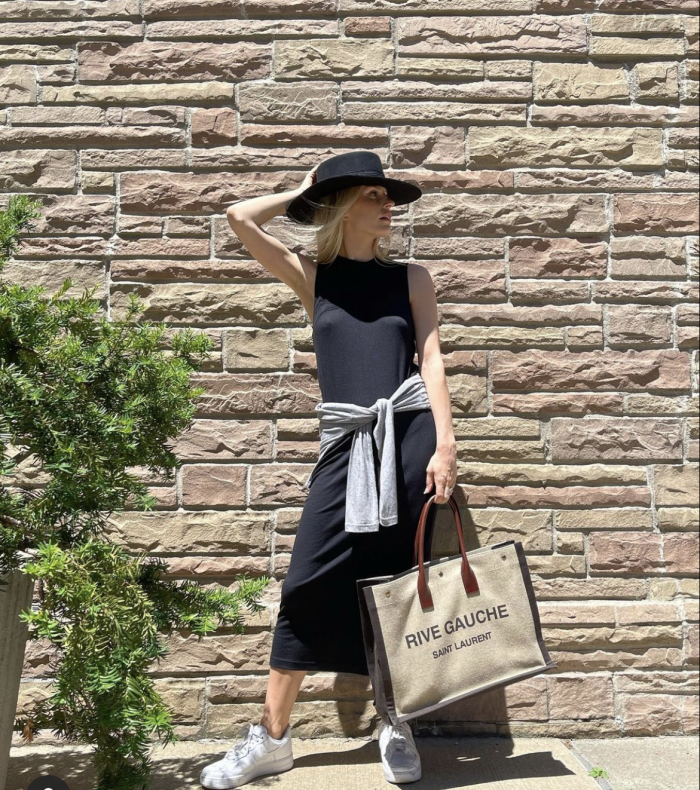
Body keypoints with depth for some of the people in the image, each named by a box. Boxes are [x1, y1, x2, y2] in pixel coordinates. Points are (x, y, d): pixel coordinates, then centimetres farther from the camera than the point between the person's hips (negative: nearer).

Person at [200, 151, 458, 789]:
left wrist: (445, 443, -8)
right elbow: (240, 218, 1)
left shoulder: (410, 277, 10)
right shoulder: (313, 277, 10)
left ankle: (395, 724, 26)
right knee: (308, 585, -1)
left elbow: (432, 359, 2)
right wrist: (304, 189, 14)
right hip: (347, 443, 0)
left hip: (411, 431, 0)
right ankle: (272, 738, 14)